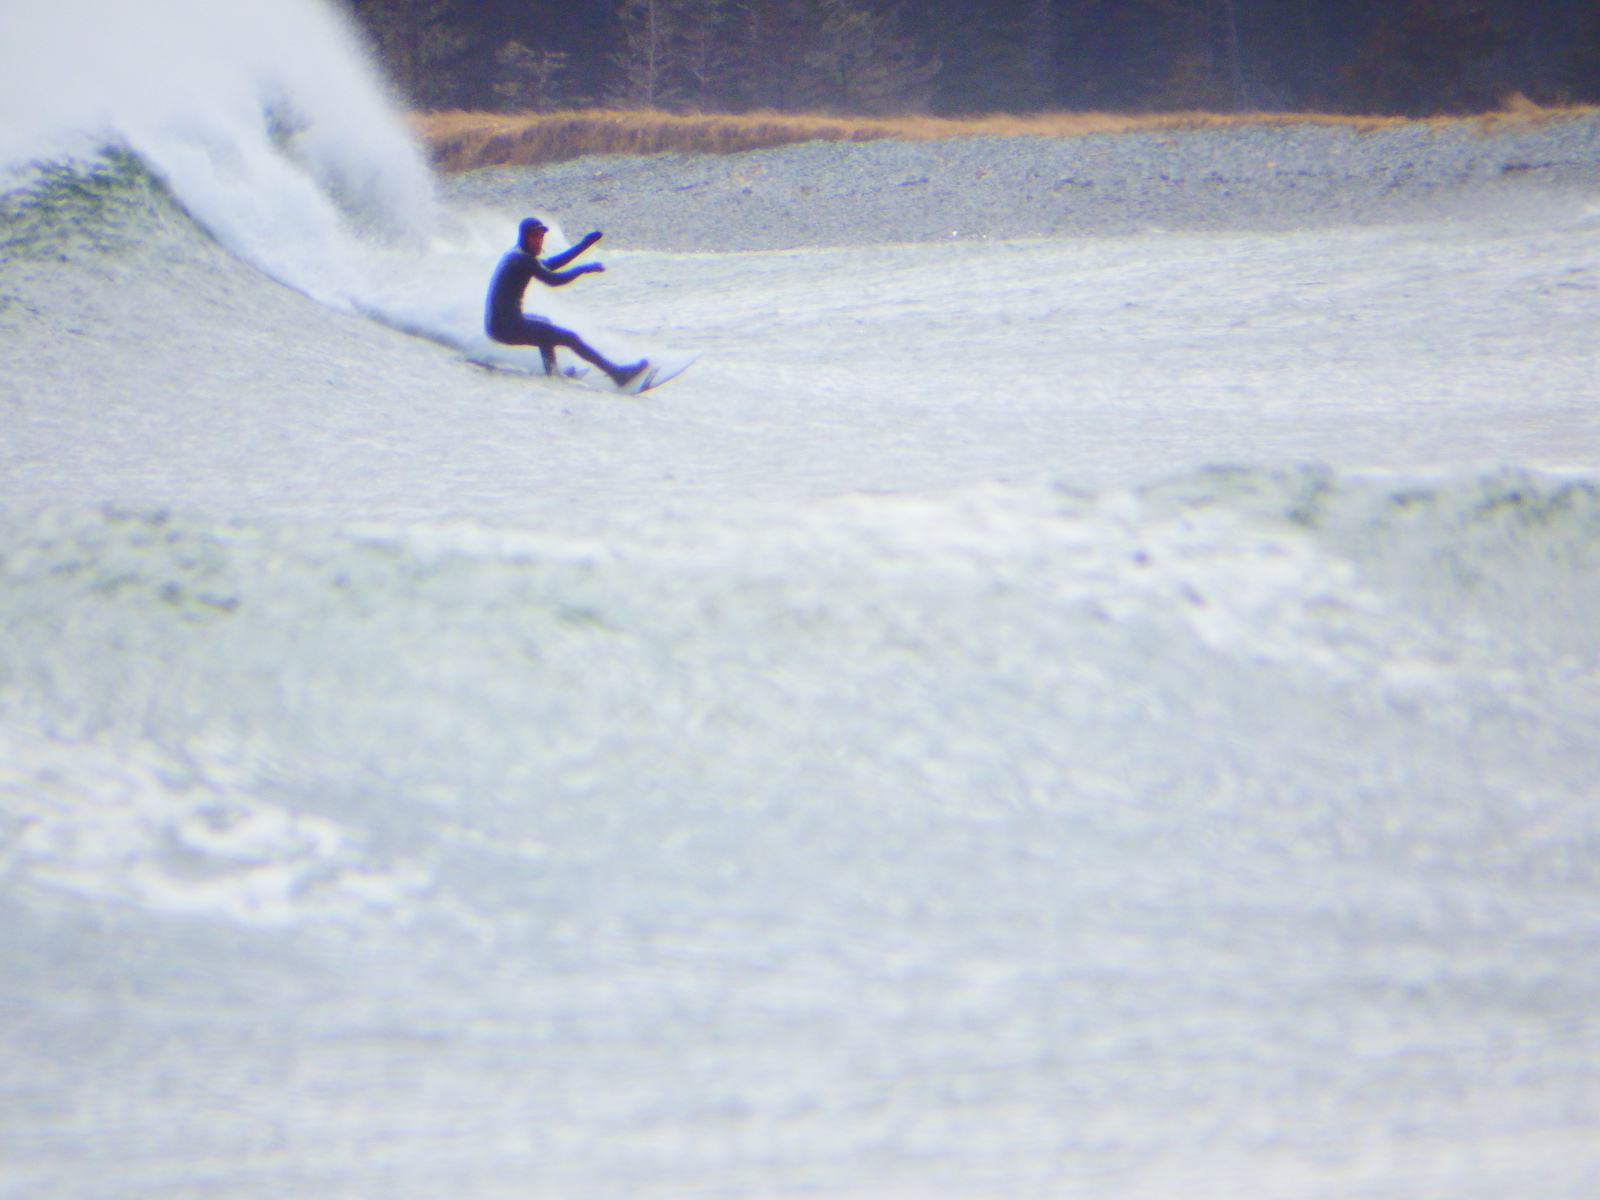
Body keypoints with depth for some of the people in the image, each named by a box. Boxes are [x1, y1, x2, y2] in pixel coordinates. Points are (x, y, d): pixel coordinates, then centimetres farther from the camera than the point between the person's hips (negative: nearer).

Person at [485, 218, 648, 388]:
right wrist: (583, 269, -3)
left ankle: (551, 371, 42)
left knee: (544, 324, 37)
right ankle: (618, 374, -5)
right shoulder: (524, 259, -14)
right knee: (570, 338, -6)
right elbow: (553, 280, -17)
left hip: (494, 325, 10)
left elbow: (548, 264, 22)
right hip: (509, 327, -10)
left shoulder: (513, 255, 15)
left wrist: (584, 245, 23)